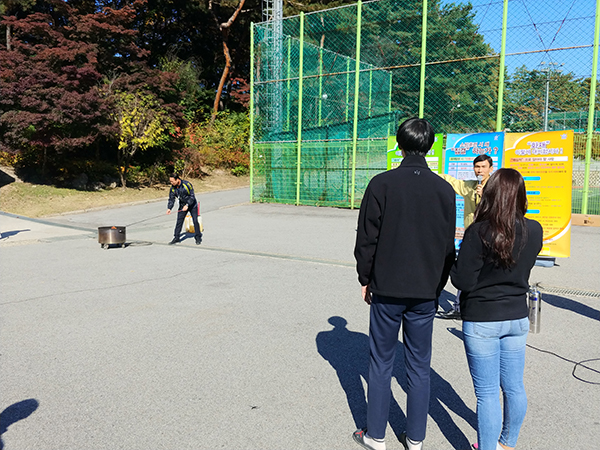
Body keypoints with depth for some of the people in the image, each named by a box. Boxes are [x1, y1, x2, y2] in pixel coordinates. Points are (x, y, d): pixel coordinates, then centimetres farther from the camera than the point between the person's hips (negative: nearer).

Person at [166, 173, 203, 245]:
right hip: (182, 205, 4)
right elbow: (171, 199, -4)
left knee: (195, 221, -5)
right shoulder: (173, 188, -9)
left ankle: (198, 238, 7)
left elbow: (192, 196, -23)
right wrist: (169, 208, -19)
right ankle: (176, 238, 7)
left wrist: (187, 205, -32)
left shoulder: (187, 184, -24)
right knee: (179, 221, -2)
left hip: (192, 205, -4)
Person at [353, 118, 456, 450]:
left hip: (387, 289, -2)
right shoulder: (444, 189, 1)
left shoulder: (381, 184, -8)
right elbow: (449, 245, 7)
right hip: (426, 292, 3)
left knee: (381, 363, 10)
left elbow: (366, 238, -6)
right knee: (419, 366, 13)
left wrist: (365, 279, 6)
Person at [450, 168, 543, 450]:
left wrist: (454, 261, 0)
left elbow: (462, 281, -17)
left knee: (487, 392, 6)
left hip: (481, 321, -5)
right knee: (514, 387, 20)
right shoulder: (534, 231, -5)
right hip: (517, 318, 5)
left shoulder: (479, 232, -20)